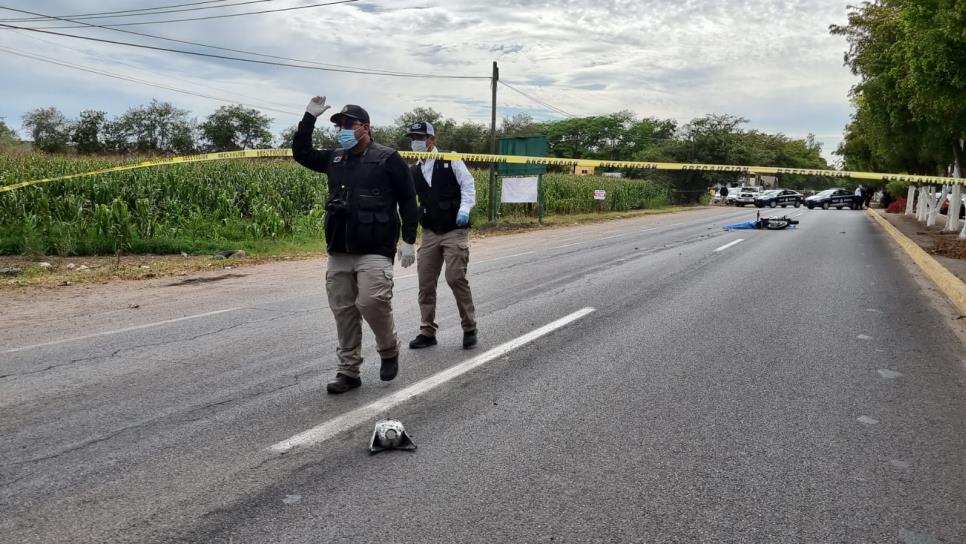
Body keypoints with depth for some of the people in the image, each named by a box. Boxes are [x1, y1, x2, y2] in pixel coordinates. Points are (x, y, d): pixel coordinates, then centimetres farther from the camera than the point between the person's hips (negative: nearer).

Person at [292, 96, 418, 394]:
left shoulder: (388, 158, -2)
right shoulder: (335, 158, 14)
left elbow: (407, 200, -2)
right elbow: (301, 153, 23)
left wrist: (409, 240, -7)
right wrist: (310, 117, 13)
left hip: (375, 250, -6)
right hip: (339, 251, 6)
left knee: (372, 301, -19)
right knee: (343, 310, 6)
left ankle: (390, 351, 9)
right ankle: (348, 371, 15)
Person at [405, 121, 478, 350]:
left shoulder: (451, 161, 0)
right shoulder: (414, 172, 11)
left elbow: (468, 185, -4)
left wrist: (465, 209, -18)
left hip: (455, 231, -5)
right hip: (430, 234, 5)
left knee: (456, 278, -10)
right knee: (425, 282, 3)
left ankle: (469, 328, 6)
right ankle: (427, 332, 14)